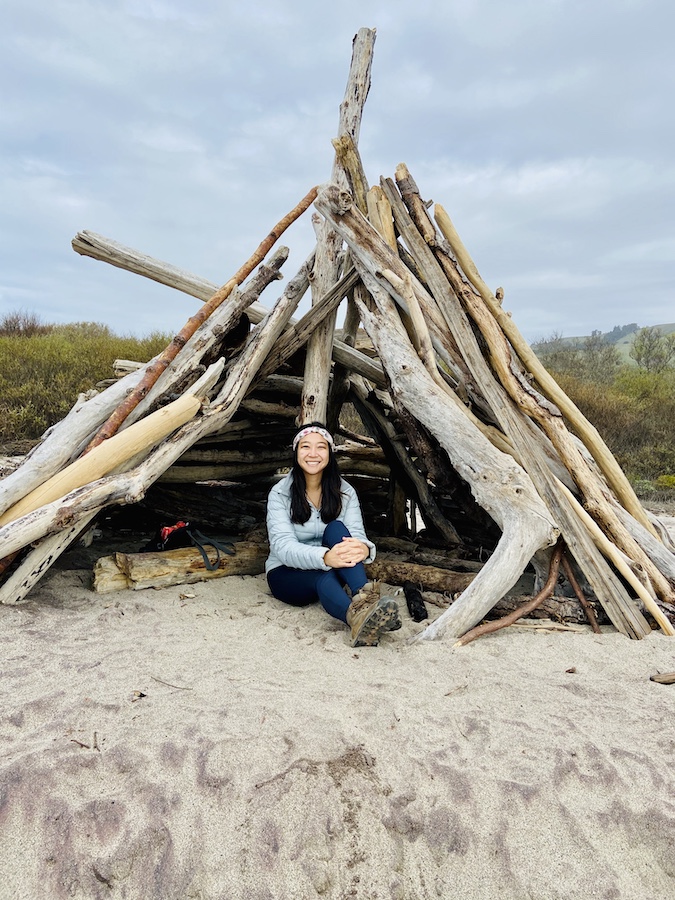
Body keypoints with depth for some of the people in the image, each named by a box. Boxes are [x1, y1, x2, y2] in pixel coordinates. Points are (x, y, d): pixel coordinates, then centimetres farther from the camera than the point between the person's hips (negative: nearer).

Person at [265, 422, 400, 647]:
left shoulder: (344, 492, -2)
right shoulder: (280, 494, -11)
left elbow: (357, 534, -16)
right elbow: (282, 546, -25)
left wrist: (363, 548, -44)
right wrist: (325, 557, -45)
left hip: (331, 570, 3)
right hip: (287, 574, -2)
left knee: (336, 529, -30)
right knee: (324, 578, -39)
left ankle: (364, 595, -51)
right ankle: (358, 619, -68)